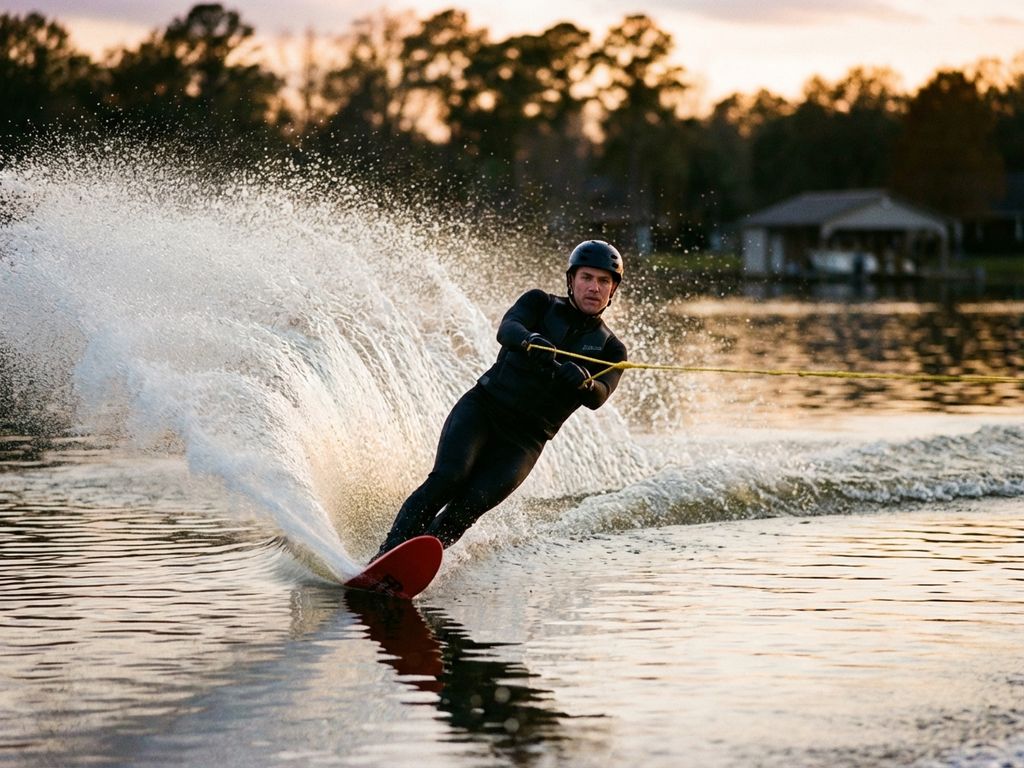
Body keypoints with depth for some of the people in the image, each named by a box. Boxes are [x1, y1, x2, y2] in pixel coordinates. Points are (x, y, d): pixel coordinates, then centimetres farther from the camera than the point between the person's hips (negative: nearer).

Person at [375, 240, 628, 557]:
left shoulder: (610, 351, 7)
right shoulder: (539, 304, 7)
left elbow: (598, 397, -12)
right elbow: (506, 330, -14)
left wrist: (583, 381, -37)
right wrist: (530, 341, -38)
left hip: (524, 439, 1)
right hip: (482, 408, 0)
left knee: (471, 504, -22)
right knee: (448, 478, -25)